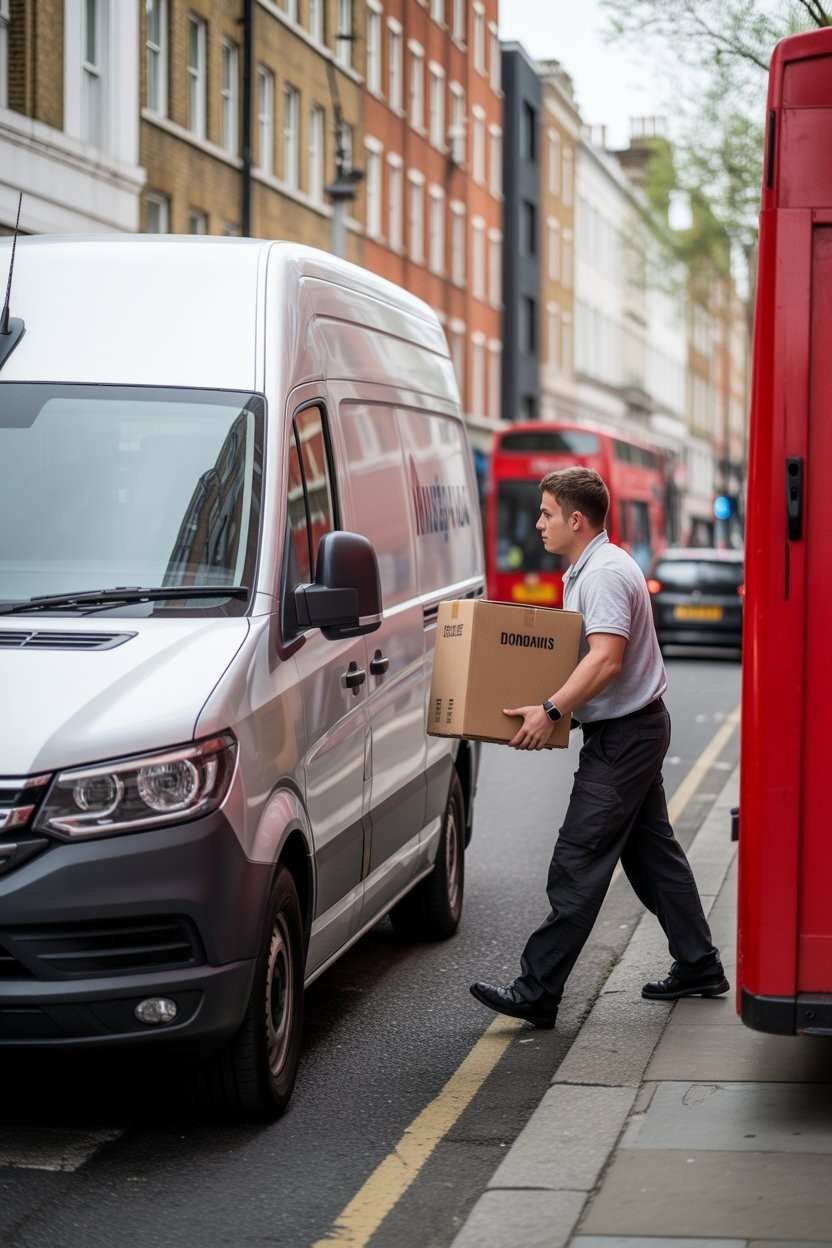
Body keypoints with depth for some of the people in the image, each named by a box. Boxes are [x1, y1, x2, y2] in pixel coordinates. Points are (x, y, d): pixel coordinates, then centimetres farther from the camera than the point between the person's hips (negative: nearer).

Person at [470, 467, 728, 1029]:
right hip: (635, 729, 11)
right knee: (652, 850, 16)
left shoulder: (606, 572, -19)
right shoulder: (584, 571, 15)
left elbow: (606, 659, -29)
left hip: (623, 736, -11)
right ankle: (700, 967, 23)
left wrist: (550, 711, -33)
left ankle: (537, 992, -11)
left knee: (579, 861, -11)